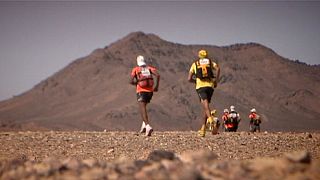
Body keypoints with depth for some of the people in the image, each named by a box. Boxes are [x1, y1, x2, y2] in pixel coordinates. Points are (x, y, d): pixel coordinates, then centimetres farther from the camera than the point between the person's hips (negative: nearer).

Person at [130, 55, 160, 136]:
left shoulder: (135, 69, 5)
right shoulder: (150, 68, 11)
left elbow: (131, 81, -6)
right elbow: (158, 75, -8)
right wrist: (156, 86, 1)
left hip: (141, 91, -4)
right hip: (150, 91, 4)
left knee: (143, 110, -10)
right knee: (143, 107, 27)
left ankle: (148, 126, -33)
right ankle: (144, 125, 15)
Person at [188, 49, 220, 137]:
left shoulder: (195, 64, 19)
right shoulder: (210, 62, 20)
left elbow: (189, 79, 12)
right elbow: (217, 69, -4)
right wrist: (216, 81, 2)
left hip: (200, 86, -2)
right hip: (210, 85, 2)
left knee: (205, 105, -23)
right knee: (206, 107, 15)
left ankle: (210, 118, -52)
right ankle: (203, 128, 13)